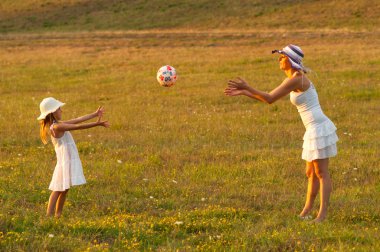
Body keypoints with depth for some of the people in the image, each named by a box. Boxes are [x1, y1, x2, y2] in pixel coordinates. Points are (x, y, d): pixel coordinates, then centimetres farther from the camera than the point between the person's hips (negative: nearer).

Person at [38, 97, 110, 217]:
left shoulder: (58, 124, 12)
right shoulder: (57, 127, -18)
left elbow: (77, 120, 15)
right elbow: (78, 126, -20)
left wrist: (95, 114, 16)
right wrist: (97, 123, -19)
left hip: (70, 160, 9)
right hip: (65, 161, -9)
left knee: (64, 189, 12)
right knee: (58, 189, -8)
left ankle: (58, 214, 15)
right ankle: (49, 215, -9)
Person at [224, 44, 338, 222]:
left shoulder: (295, 79, -17)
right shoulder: (294, 78, 14)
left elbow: (270, 99, -16)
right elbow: (270, 97, 18)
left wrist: (247, 87, -11)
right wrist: (243, 93, 14)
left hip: (318, 129, -10)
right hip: (315, 130, 10)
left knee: (321, 173, -5)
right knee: (311, 173, 14)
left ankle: (323, 214, -2)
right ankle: (305, 212, 21)